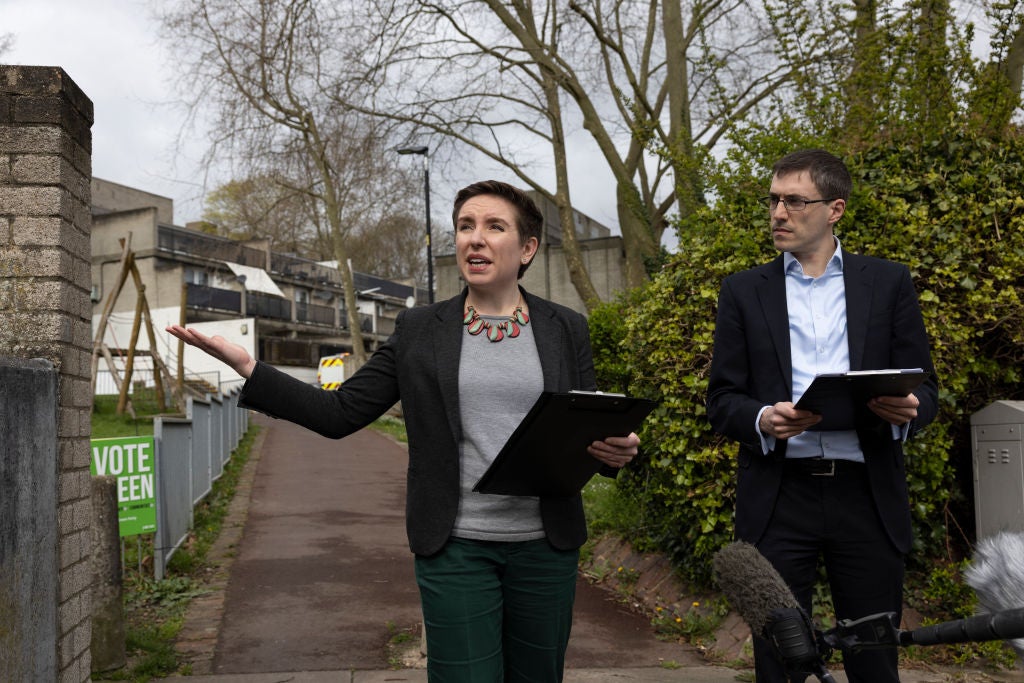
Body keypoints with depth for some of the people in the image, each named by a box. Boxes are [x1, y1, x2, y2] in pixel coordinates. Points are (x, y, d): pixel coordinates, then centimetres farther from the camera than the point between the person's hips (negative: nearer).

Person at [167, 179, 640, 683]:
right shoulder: (419, 331, 3)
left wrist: (618, 451, -16)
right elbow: (341, 413, 2)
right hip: (456, 545, -1)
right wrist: (248, 368, -8)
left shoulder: (567, 330, 5)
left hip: (545, 545, 2)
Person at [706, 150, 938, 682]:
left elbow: (925, 389, 7)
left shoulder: (889, 283, 8)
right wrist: (762, 420, -16)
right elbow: (721, 401, 5)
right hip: (778, 499, 0)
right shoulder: (744, 291, 8)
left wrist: (906, 409, -16)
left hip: (867, 495, 0)